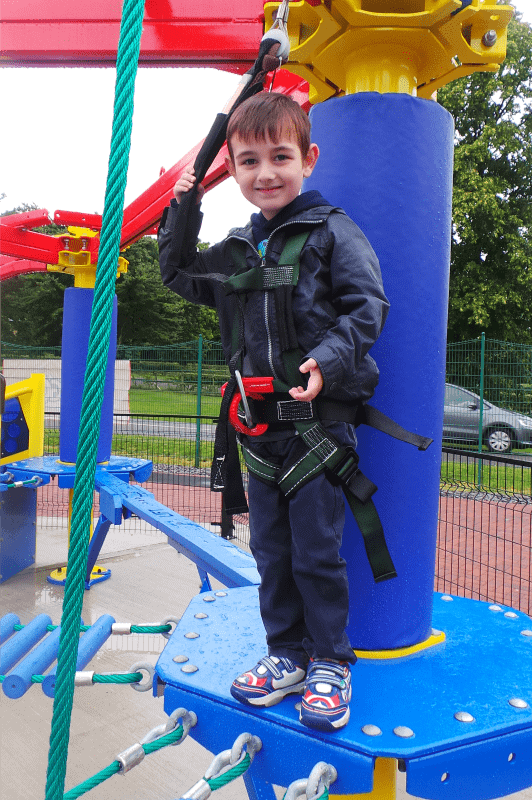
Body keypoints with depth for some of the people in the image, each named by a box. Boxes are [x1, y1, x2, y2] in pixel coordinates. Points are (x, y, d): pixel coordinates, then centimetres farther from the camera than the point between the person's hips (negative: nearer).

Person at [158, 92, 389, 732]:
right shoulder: (236, 250, 13)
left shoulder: (332, 231, -3)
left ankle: (330, 663, 23)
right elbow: (178, 276, 25)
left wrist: (328, 360, -24)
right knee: (270, 549, 13)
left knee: (317, 552, 2)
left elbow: (367, 308, -8)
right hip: (260, 426, 6)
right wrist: (181, 212, 13)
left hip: (319, 417, -5)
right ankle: (286, 655, 30)